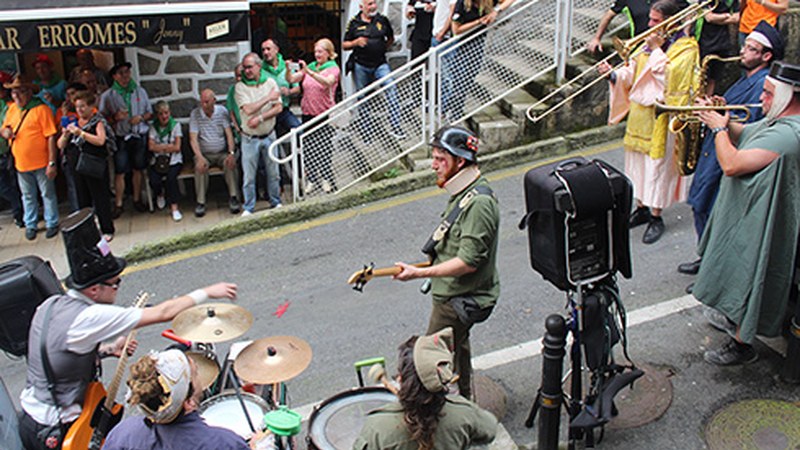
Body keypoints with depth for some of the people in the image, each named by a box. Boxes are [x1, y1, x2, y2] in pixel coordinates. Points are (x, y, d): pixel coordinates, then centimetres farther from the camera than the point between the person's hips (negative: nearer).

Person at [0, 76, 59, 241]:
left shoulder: (41, 109, -13)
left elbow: (51, 137, -16)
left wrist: (52, 163, -19)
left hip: (41, 163, -6)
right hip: (21, 163, 6)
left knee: (48, 194, 7)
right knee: (28, 196, 17)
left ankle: (52, 224, 21)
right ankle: (30, 225, 29)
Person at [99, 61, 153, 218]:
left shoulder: (140, 92, 8)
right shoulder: (107, 96, 1)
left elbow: (150, 112, 12)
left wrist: (141, 118, -9)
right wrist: (115, 118, -18)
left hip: (139, 136, 2)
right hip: (120, 138, -2)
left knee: (137, 170, 9)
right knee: (120, 172, -3)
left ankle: (137, 199, 22)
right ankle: (118, 204, 4)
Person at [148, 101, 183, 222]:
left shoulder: (175, 125, 5)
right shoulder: (154, 127, 9)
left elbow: (177, 148, -3)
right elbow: (151, 147, -3)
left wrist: (160, 147, -2)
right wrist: (168, 146, -6)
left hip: (174, 161, -2)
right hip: (157, 161, 2)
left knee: (171, 177, -32)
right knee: (154, 181, -24)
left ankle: (174, 207, -20)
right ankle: (159, 194, 15)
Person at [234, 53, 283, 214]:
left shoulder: (270, 82, 1)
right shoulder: (240, 87, -6)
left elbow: (278, 108, -6)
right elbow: (248, 109, -19)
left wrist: (260, 118, -17)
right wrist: (268, 98, -15)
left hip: (269, 136, 2)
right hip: (250, 138, -2)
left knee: (273, 172, 9)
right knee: (248, 175, 2)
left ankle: (276, 202, 25)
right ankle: (248, 208, 13)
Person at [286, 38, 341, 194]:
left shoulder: (333, 69, -1)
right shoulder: (309, 67, 11)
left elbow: (327, 82, -24)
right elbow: (292, 79, 3)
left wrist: (309, 72, -36)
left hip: (325, 114, -4)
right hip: (308, 113, 4)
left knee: (324, 148, 1)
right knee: (309, 148, 3)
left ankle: (327, 179, 14)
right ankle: (312, 179, 14)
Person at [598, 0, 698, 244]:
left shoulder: (685, 49, -10)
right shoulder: (648, 43, 11)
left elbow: (668, 77, -23)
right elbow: (632, 73, 11)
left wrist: (656, 50, -19)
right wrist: (614, 74, -6)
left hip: (661, 117, -7)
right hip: (639, 114, 7)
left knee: (658, 164, -2)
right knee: (638, 161, 14)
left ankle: (656, 217, 8)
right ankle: (642, 208, 27)